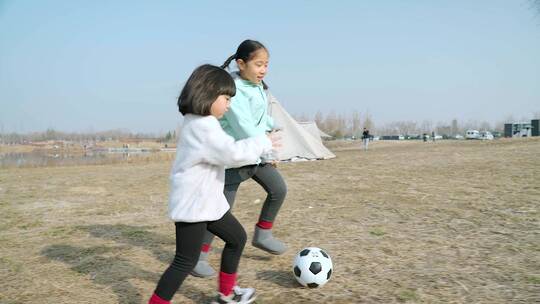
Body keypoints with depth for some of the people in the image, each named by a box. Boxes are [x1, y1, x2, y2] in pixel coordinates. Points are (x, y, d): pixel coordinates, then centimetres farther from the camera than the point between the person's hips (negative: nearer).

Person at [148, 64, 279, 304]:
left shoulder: (198, 123, 12)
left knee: (237, 238, 20)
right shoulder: (203, 127, -23)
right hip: (193, 205, -11)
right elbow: (234, 153, -29)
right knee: (186, 261, -2)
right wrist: (263, 142, -15)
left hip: (207, 201, 11)